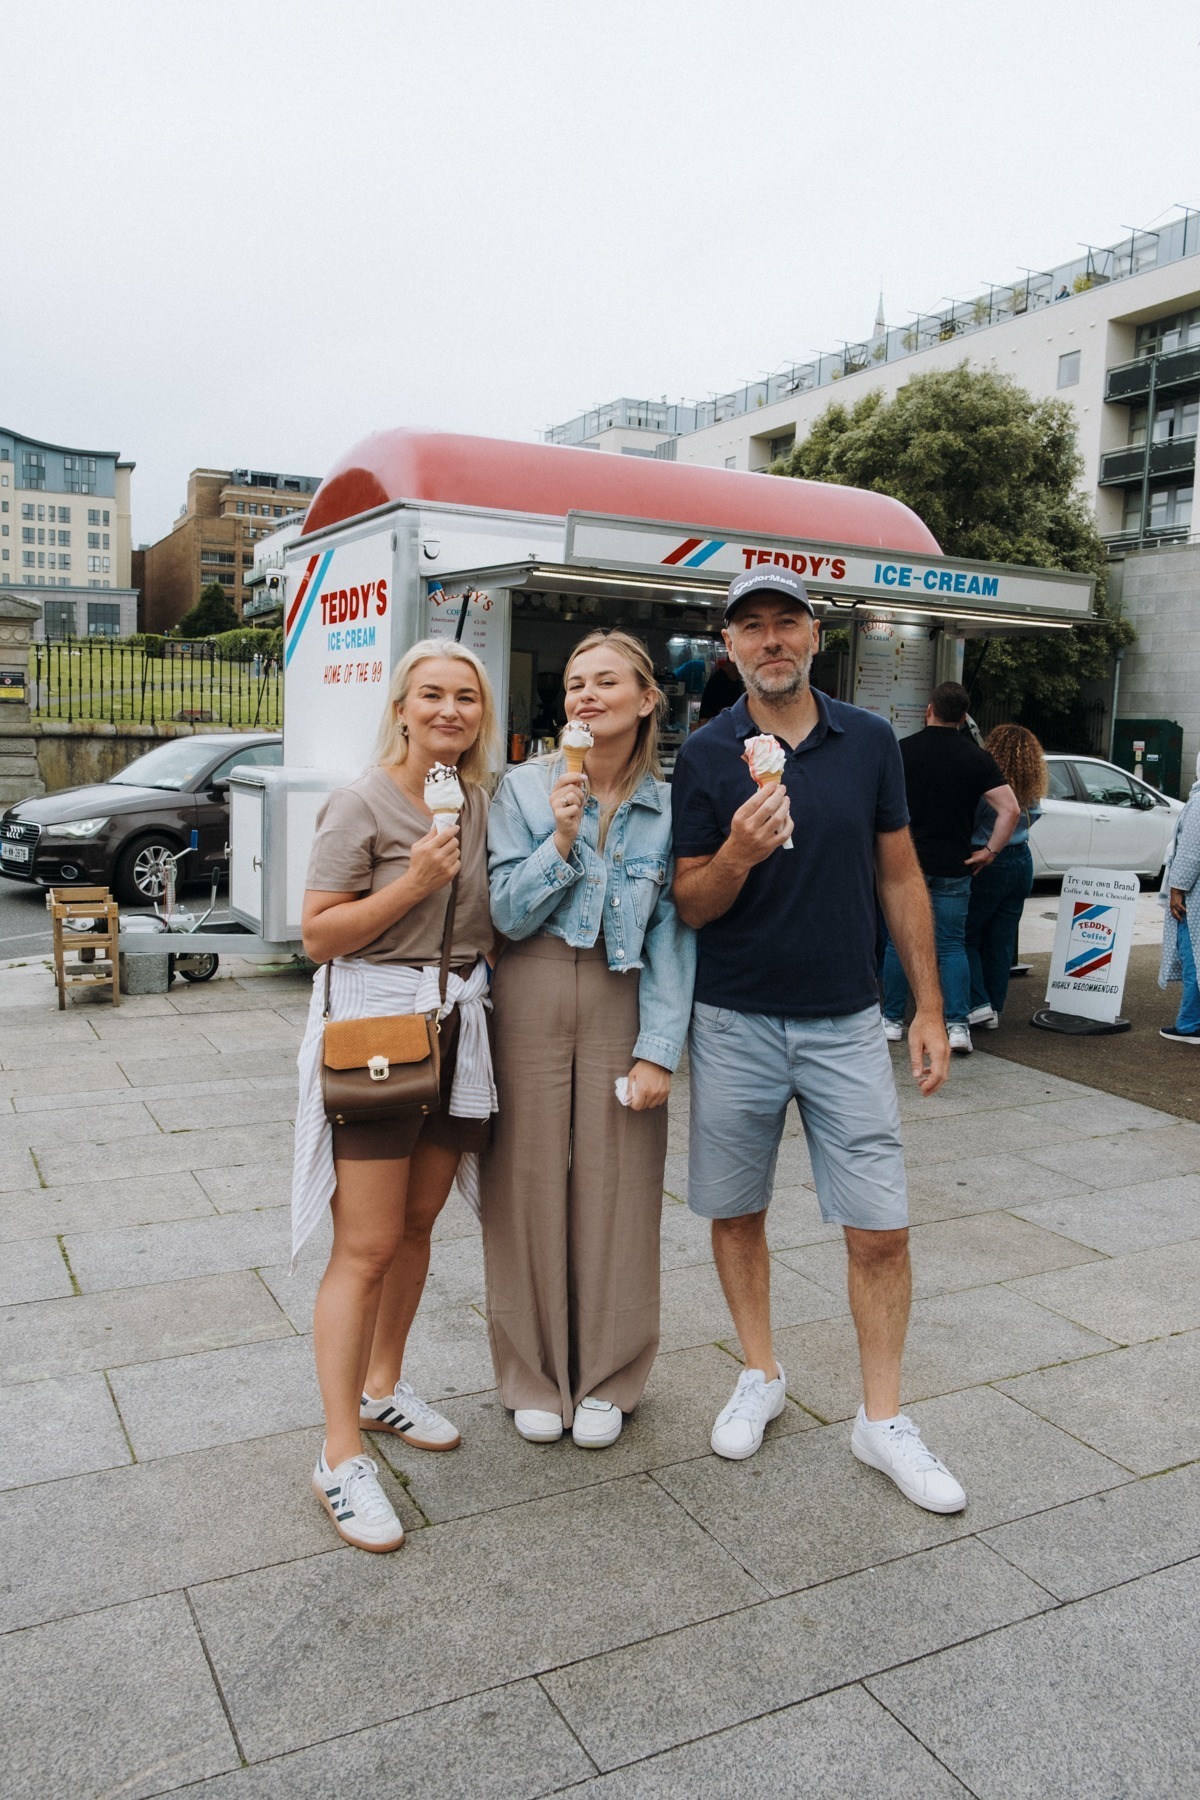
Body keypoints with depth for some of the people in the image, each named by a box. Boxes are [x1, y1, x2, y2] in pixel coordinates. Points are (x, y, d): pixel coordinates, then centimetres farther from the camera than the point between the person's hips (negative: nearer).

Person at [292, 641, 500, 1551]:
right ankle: (341, 1454, 6)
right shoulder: (363, 803, -9)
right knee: (366, 1247, -5)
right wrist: (413, 883, -21)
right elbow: (320, 934, -12)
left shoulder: (480, 801, 10)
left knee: (417, 1225, 16)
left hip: (458, 1025, 7)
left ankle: (384, 1388, 34)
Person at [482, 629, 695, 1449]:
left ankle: (608, 1379, 27)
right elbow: (509, 914, -3)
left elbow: (673, 935, -2)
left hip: (622, 1007, 0)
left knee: (616, 1193, 6)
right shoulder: (525, 789, 0)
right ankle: (535, 1376, 27)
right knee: (530, 1186, 6)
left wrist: (659, 1049, -8)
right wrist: (562, 841, -17)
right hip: (530, 1002, 0)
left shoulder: (669, 805, 1)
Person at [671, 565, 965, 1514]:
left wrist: (929, 1007, 6)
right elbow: (690, 906, -3)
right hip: (736, 1025, 0)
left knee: (882, 1229, 2)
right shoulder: (705, 758, -3)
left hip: (847, 1024, 1)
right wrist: (739, 852, -24)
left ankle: (883, 1417, 20)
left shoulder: (870, 742, 2)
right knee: (736, 1214, 12)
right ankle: (761, 1375, 34)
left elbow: (900, 878, 8)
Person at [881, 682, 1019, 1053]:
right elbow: (1010, 810, -7)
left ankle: (893, 1020, 15)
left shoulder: (903, 750, -3)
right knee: (952, 946, 8)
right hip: (953, 869, 1)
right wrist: (990, 851, 1)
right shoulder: (977, 757, 0)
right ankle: (957, 1025, 0)